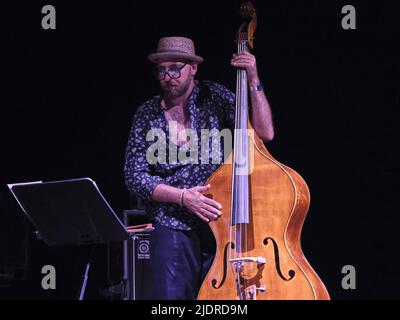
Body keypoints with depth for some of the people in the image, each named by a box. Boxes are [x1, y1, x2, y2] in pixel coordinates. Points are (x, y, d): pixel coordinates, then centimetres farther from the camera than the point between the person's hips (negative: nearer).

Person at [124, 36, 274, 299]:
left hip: (221, 225, 0)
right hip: (173, 230, 0)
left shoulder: (215, 97, 4)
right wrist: (182, 197, -10)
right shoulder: (148, 115, 6)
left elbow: (265, 133, -6)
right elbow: (135, 176, 2)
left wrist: (253, 82, -15)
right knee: (168, 296, -10)